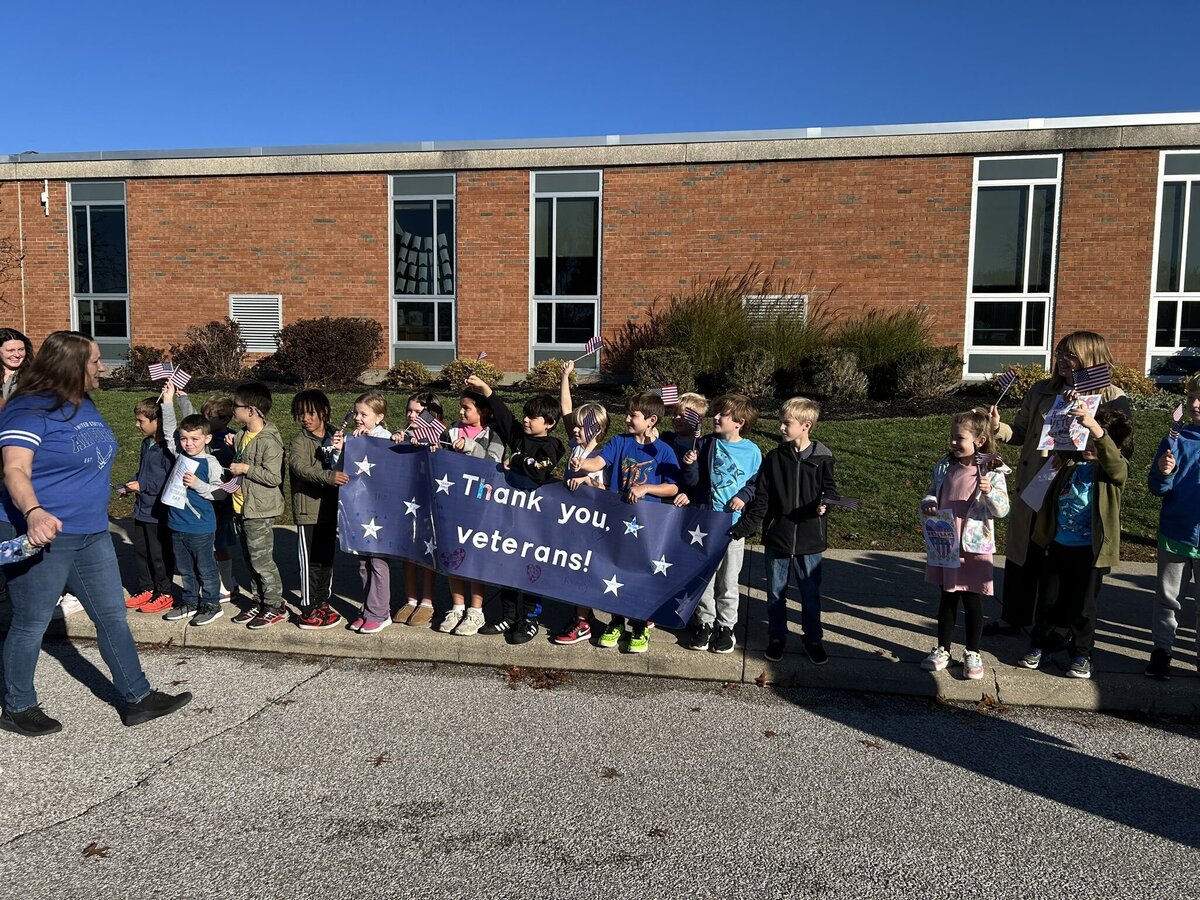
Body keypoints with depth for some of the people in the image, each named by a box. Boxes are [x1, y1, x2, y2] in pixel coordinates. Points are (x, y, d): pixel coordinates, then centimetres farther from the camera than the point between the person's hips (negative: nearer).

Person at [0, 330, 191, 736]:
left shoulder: (85, 405, 10)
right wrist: (34, 513, -45)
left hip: (92, 534, 8)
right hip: (44, 535, -8)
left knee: (113, 616, 11)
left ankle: (137, 698, 20)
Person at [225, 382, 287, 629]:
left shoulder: (269, 441, -19)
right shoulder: (242, 434, 9)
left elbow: (273, 477, -24)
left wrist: (246, 468, -20)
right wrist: (233, 447, 8)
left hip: (259, 510, -9)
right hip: (241, 507, 9)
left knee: (261, 560, -3)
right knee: (250, 559, 16)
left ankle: (275, 607, 9)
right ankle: (259, 602, 27)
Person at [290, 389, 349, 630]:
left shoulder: (335, 437, 9)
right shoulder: (300, 441, -7)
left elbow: (342, 467, 13)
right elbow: (299, 466, -27)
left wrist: (340, 449, -6)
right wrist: (329, 476, -42)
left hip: (331, 508, 6)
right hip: (308, 510, -6)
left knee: (327, 559, 15)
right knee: (310, 562, -3)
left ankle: (323, 603, 28)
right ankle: (309, 611, 5)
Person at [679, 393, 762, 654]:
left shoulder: (751, 451, -3)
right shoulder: (705, 445, -1)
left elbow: (756, 483, 7)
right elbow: (691, 482, 0)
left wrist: (743, 496, -10)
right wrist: (690, 465, -19)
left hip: (734, 523, -1)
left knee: (729, 580, 9)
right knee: (704, 576, 9)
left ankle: (726, 626, 23)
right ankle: (704, 622, 24)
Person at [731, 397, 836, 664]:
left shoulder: (822, 458, -5)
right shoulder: (774, 458, 0)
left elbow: (829, 489, 1)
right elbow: (760, 499, 1)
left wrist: (824, 503, -22)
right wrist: (743, 528, -5)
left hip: (809, 540, -1)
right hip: (776, 538, 2)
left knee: (810, 593, 11)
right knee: (775, 593, 12)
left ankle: (813, 639, 28)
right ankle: (777, 638, 29)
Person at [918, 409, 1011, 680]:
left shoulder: (992, 471, -11)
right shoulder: (944, 466, 1)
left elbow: (1002, 510, -13)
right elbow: (932, 493, 10)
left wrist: (989, 492, -31)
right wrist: (928, 504, -13)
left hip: (974, 548, -3)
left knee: (972, 601, 8)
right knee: (947, 598, 15)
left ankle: (973, 654, 23)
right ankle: (942, 650, 26)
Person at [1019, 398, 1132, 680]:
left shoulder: (1116, 469, -9)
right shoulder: (1072, 461, 3)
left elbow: (1111, 456, -30)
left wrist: (1094, 427, -46)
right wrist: (1067, 410, -14)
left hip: (1090, 550, -4)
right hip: (1059, 544, 4)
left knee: (1082, 606, 8)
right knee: (1049, 601, 13)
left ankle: (1081, 655, 24)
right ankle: (1040, 646, 28)